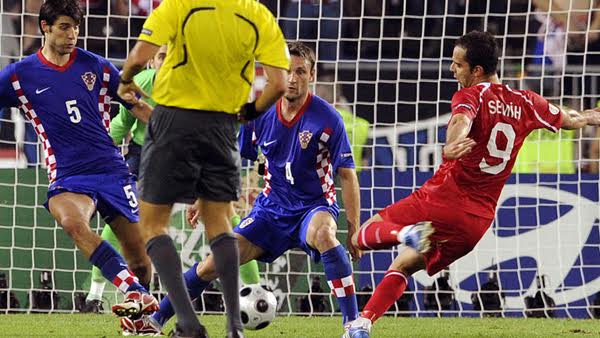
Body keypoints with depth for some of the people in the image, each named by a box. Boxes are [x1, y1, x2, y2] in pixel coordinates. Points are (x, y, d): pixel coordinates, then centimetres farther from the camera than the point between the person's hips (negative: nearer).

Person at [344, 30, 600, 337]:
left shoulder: (471, 95, -7)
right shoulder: (526, 104, 12)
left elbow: (461, 120, -31)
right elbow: (570, 120, 29)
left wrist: (451, 147, -53)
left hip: (443, 199, -6)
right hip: (479, 220, 6)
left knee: (363, 236, 2)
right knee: (403, 266, 21)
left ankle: (409, 233, -26)